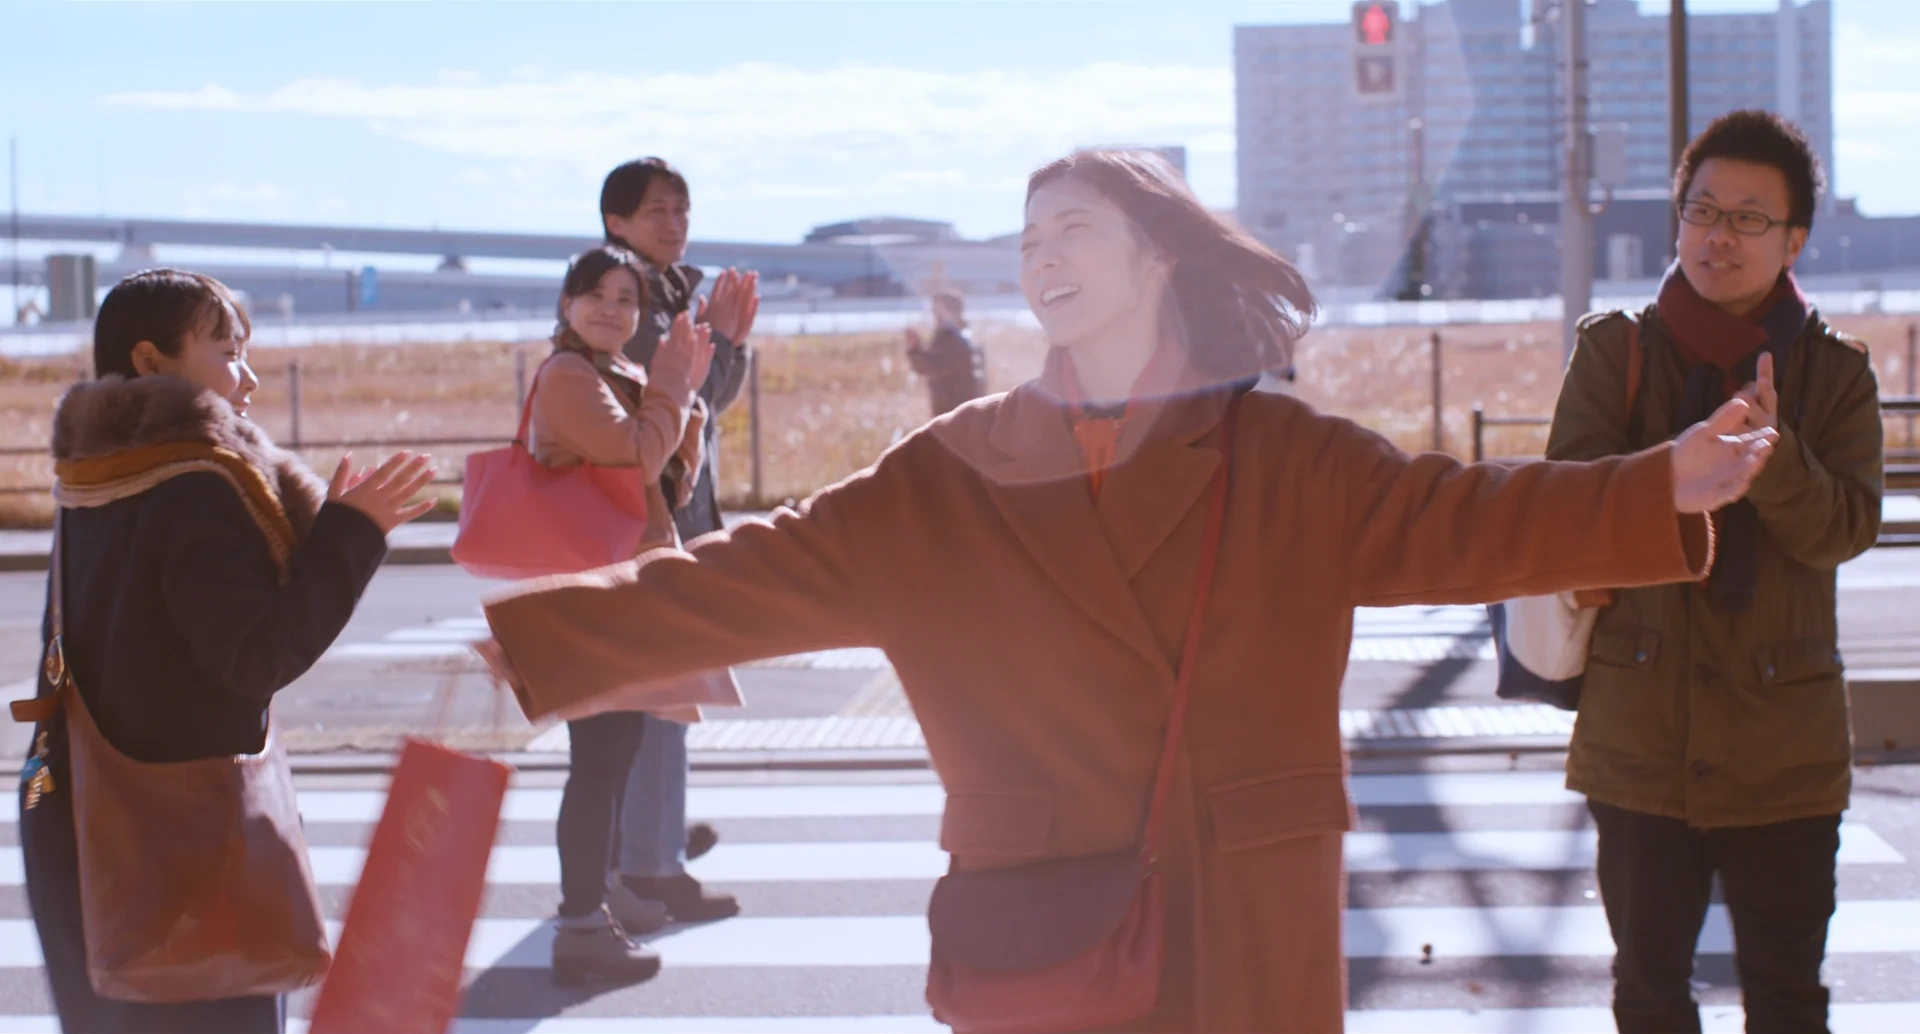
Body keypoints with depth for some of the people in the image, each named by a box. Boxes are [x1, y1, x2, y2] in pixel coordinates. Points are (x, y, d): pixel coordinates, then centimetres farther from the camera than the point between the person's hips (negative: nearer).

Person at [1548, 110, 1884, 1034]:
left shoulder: (1834, 371, 2)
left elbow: (1846, 527, -10)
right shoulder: (1615, 351, 1)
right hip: (1641, 730, 0)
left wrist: (1770, 448, -28)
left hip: (1784, 739, 0)